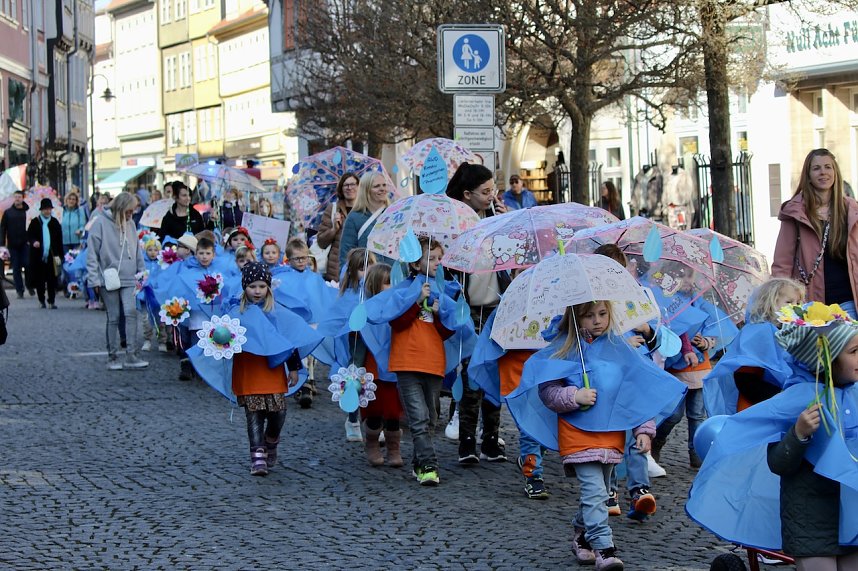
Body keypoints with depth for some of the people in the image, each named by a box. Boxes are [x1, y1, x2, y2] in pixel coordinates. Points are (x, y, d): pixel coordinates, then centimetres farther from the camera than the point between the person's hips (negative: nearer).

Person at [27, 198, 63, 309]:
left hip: (51, 257, 0)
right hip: (38, 256, 0)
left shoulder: (55, 223, 8)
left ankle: (52, 301, 3)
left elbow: (59, 240, 9)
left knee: (52, 279, -2)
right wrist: (33, 242, -17)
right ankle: (41, 300, 15)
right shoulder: (35, 222, 4)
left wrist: (59, 255, 1)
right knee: (40, 279, 4)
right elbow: (29, 235, 6)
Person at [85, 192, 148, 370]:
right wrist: (94, 280, -9)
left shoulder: (130, 224, 8)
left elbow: (137, 251, 17)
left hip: (129, 279, 3)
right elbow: (92, 253, -6)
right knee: (113, 318, 3)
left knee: (131, 312, -11)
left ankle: (132, 355, -11)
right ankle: (112, 357, 13)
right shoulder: (101, 223, -7)